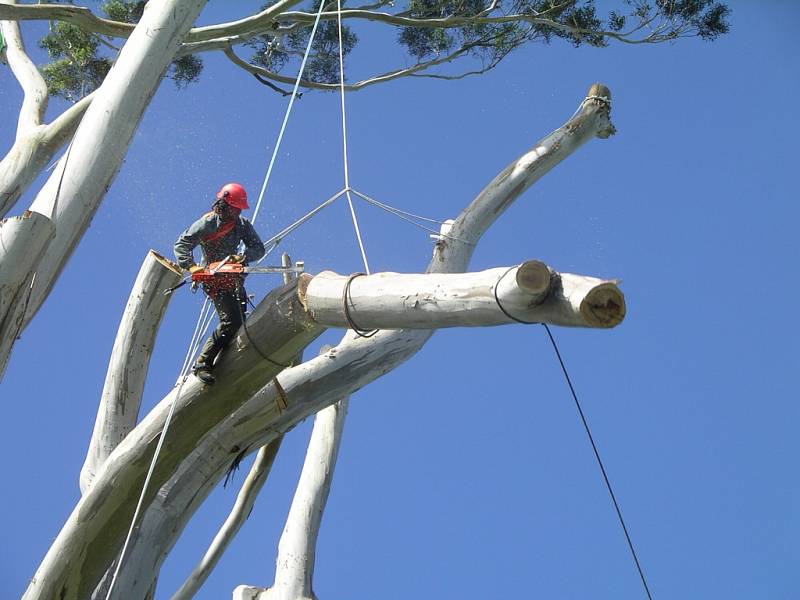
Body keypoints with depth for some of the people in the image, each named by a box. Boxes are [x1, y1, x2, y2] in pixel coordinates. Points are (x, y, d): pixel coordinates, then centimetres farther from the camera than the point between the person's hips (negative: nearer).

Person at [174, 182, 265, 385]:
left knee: (240, 323, 5)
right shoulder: (207, 223, -9)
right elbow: (181, 245, -10)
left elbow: (259, 248, 0)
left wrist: (243, 257, -20)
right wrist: (191, 266, -26)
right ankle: (202, 364, -13)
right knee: (231, 322, -19)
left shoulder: (243, 224, 6)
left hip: (235, 279, 7)